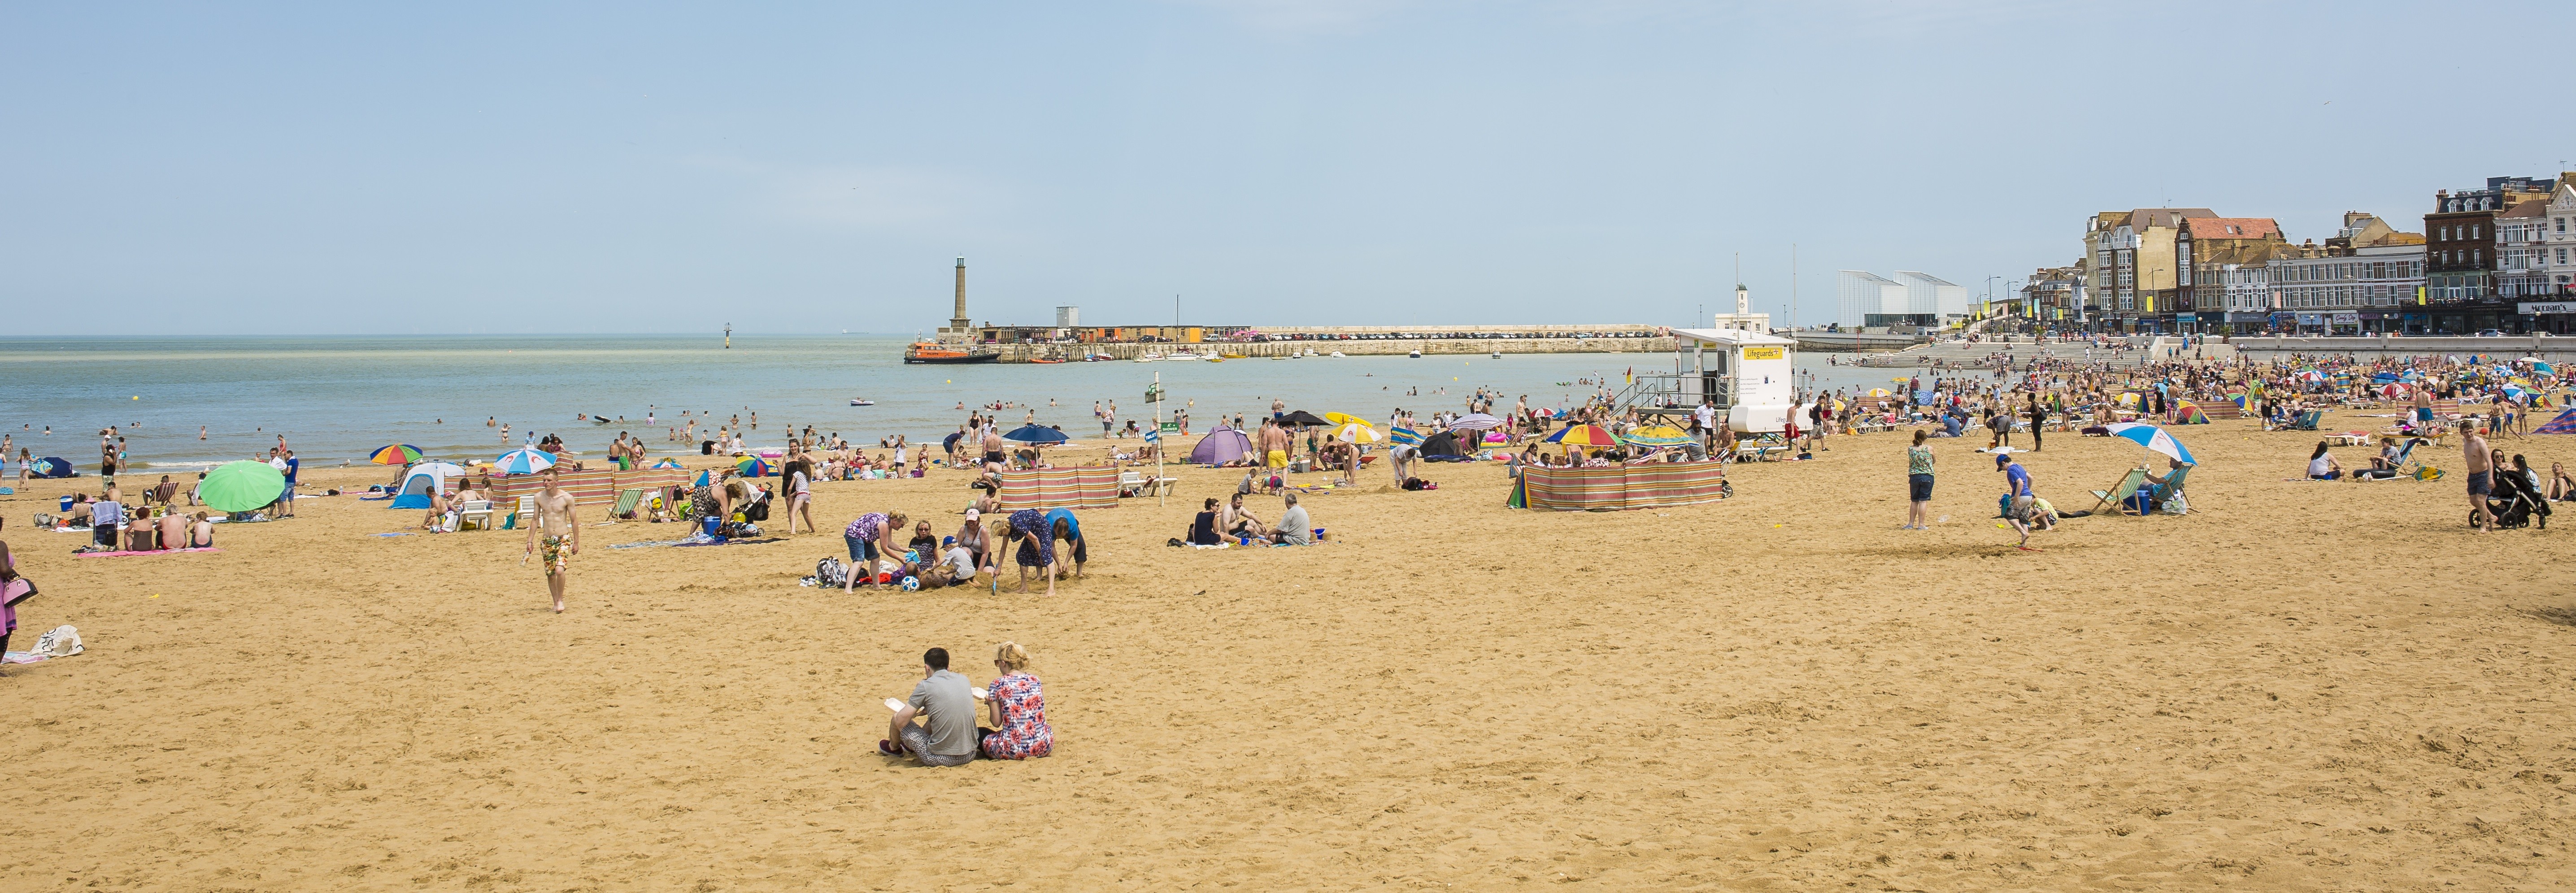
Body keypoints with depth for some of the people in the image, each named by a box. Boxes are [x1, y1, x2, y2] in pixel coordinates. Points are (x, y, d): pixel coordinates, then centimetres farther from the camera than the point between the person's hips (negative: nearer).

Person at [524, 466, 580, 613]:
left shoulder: (567, 498, -7)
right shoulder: (539, 497, 1)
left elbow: (574, 521, 1)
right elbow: (536, 520, 11)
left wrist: (576, 542, 2)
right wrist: (530, 541, 9)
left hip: (563, 540, -3)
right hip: (546, 541, 3)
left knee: (560, 570, -21)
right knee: (550, 574, 6)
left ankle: (561, 599, 0)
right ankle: (556, 602, 23)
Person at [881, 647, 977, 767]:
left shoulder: (925, 686, -10)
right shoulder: (964, 680, 6)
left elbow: (901, 721, -8)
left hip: (941, 759, -6)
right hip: (970, 756, 6)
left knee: (897, 718, 13)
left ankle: (893, 748, 45)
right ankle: (911, 747, 55)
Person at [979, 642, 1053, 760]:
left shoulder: (998, 684, -6)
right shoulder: (1035, 680, 5)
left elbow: (997, 723, -3)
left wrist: (990, 704, 18)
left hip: (1013, 750, -4)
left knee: (978, 733, 23)